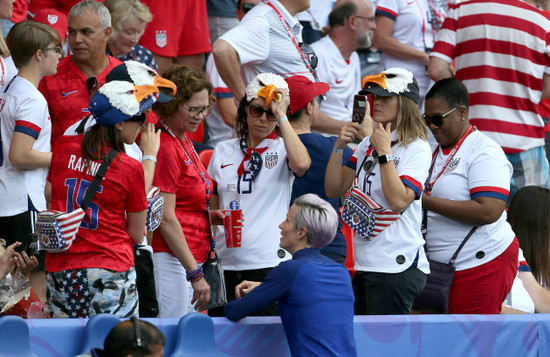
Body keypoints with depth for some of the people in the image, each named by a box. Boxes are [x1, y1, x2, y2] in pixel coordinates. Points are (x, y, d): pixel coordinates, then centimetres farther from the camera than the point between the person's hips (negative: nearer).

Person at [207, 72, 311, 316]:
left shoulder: (282, 150, 3)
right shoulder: (223, 152, 14)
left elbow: (301, 163, -23)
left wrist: (280, 115, -14)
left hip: (269, 263, -4)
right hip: (225, 264, 4)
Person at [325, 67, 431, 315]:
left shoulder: (416, 148, -7)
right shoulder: (368, 144, 15)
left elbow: (398, 201, -19)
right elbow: (334, 190, 13)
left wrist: (385, 153, -16)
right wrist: (339, 146, 1)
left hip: (397, 266, -8)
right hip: (365, 264, 8)